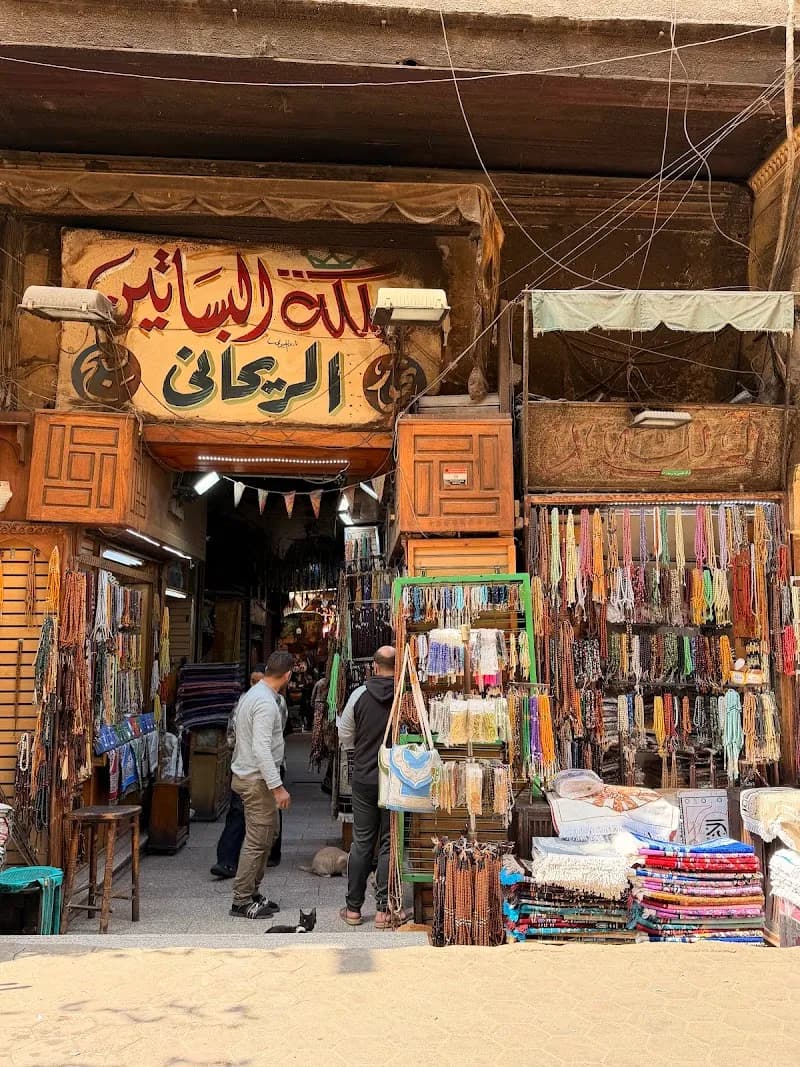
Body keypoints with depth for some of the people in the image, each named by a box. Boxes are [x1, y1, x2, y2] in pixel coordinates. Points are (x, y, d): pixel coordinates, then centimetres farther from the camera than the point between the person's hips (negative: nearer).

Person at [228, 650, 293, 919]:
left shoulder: (252, 695, 11)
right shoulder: (266, 703, -21)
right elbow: (261, 748, -27)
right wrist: (277, 786, -27)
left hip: (248, 775, 10)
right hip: (257, 779, -10)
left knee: (265, 835, 17)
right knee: (257, 841, -3)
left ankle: (252, 892, 25)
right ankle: (241, 901, 5)